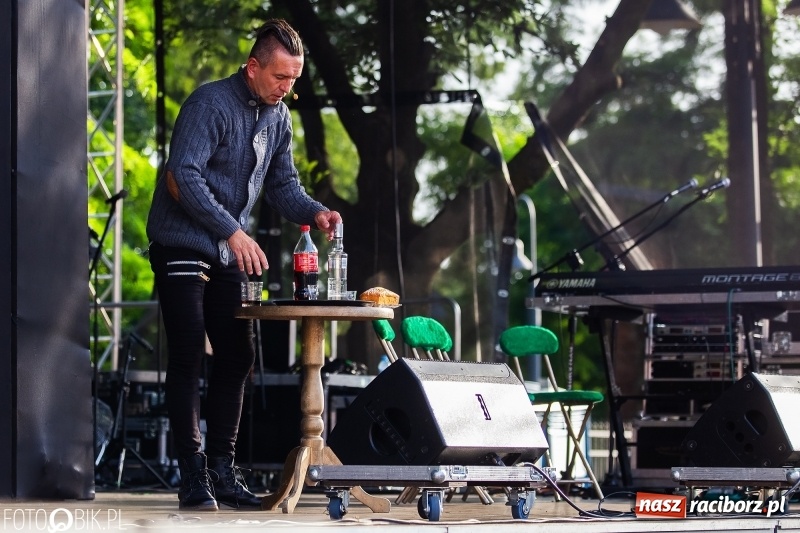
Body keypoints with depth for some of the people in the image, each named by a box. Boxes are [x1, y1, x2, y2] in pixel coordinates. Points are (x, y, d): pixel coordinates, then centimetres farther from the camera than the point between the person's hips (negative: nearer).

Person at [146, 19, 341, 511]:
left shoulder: (279, 117, 9)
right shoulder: (210, 104, -16)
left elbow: (282, 184, 13)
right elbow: (182, 178, -24)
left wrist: (315, 212, -8)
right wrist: (233, 232, -29)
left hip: (228, 254, 8)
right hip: (181, 246, -8)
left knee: (237, 358, 6)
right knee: (188, 358, -7)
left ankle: (222, 470, 13)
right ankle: (193, 475, -5)